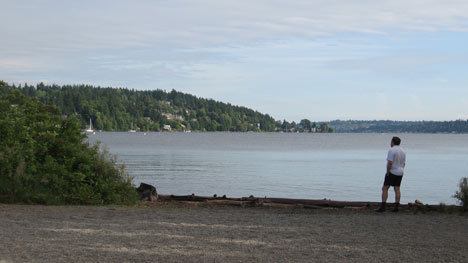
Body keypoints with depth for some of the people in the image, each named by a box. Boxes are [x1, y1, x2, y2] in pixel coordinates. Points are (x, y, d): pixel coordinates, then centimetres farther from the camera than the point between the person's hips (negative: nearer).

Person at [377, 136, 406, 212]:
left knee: (385, 188, -3)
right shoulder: (403, 151, 11)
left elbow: (390, 162, -21)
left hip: (392, 172, -8)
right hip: (400, 172, 8)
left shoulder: (392, 150, -15)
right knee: (397, 189, 9)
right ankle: (396, 207, 6)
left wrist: (387, 173, -15)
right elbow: (404, 163, 16)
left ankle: (383, 206, -9)